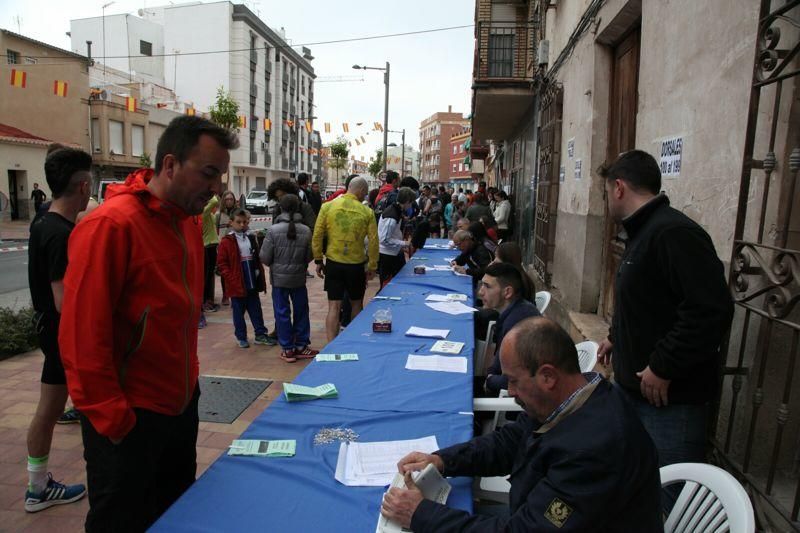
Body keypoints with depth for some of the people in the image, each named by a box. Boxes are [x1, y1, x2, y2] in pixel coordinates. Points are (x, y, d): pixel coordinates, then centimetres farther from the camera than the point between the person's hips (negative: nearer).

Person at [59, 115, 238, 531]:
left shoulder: (189, 221, 5)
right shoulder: (111, 224, -21)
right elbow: (82, 335, -20)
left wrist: (188, 378, 12)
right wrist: (113, 419, -16)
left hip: (181, 404, 8)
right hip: (129, 420, -7)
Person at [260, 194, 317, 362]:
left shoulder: (273, 230, -14)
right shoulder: (306, 231, -8)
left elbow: (265, 257, -9)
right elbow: (309, 256, 0)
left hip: (279, 278, -1)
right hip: (299, 278, 2)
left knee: (282, 312, 8)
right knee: (301, 311, 14)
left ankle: (288, 349, 13)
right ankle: (301, 346, 22)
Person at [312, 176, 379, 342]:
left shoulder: (327, 207, -4)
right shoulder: (367, 212, -6)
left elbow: (317, 236, -3)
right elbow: (373, 242, -5)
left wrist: (318, 261, 7)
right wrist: (372, 266, 5)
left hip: (333, 263, 0)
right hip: (357, 265, 0)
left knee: (334, 306, 3)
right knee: (356, 304, 19)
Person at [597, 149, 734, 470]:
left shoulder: (674, 233, -20)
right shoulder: (644, 232, 14)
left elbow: (712, 311, -28)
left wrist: (663, 368, -23)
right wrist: (617, 337, 26)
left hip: (670, 396, -10)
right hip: (637, 387, 10)